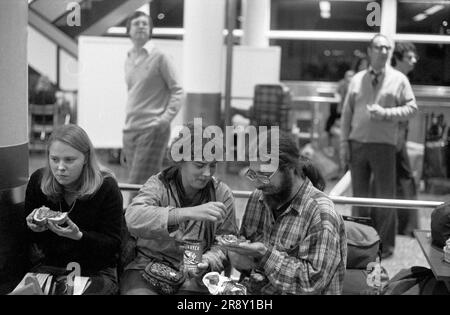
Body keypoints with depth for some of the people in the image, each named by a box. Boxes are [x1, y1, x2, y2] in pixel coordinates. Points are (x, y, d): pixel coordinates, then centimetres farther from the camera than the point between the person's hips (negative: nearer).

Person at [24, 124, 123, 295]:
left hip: (96, 272, -3)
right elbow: (26, 238, 10)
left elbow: (113, 245, -11)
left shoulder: (106, 187, -12)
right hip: (50, 266, 3)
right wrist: (33, 227, -14)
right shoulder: (37, 181, -2)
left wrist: (79, 236, -27)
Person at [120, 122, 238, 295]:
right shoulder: (158, 185, -5)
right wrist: (189, 213, -35)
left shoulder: (222, 194, 1)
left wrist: (208, 261, -19)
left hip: (194, 278, 1)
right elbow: (133, 219, -25)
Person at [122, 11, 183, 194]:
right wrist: (128, 120, 14)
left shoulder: (159, 57, -4)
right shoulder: (128, 60, 15)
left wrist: (166, 117, -18)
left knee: (137, 184, -11)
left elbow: (177, 91, -6)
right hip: (130, 129, 6)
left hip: (153, 129, -6)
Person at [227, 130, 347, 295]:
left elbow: (313, 281, -19)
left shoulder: (322, 215, -17)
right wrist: (240, 259, -6)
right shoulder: (257, 198, 4)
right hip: (253, 290, 6)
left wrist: (264, 254, -24)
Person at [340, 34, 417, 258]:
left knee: (385, 196, 2)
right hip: (357, 144, 2)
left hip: (384, 145, -2)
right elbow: (347, 112, 9)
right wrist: (344, 143, 4)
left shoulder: (398, 79, 4)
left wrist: (386, 113, -14)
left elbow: (411, 108, 1)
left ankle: (385, 244, 14)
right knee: (359, 195, 8)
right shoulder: (357, 79, 9)